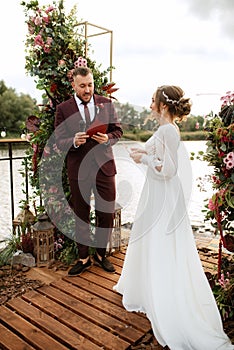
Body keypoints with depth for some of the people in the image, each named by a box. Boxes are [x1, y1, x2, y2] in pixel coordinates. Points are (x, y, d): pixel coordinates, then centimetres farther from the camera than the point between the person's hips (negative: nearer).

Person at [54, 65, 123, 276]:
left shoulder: (106, 104, 4)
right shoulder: (63, 109, -1)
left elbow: (118, 130, 8)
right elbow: (59, 142, -2)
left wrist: (108, 138, -14)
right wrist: (74, 141, -23)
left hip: (104, 166, 2)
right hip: (78, 169, -1)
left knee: (107, 213, 8)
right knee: (81, 215, 10)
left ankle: (101, 255, 30)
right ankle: (83, 259, 28)